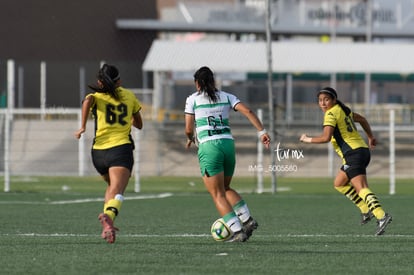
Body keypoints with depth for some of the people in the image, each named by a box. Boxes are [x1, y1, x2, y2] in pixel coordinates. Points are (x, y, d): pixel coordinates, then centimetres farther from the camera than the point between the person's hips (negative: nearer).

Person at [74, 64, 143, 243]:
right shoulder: (129, 96, 14)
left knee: (112, 186, 28)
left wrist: (83, 127, -14)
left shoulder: (97, 96, 7)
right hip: (121, 149, -2)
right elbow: (139, 124, 24)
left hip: (99, 151, 2)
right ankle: (109, 215, -50)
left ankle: (107, 225, 14)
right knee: (117, 192, -19)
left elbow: (88, 101, -19)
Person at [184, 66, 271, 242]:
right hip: (228, 143, 5)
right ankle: (247, 219, 10)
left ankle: (238, 231, -11)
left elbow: (188, 129, 1)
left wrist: (190, 139, 23)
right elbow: (247, 111, 2)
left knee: (218, 195, 0)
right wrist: (262, 132, -1)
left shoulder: (193, 99, 5)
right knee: (225, 188, 25)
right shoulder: (226, 97, 14)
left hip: (208, 147, -5)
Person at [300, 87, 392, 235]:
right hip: (362, 149, 10)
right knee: (339, 183, 21)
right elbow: (362, 119, 34)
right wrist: (370, 137, 43)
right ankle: (366, 210, 15)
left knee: (361, 188, -20)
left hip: (354, 153, -10)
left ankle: (381, 216, -36)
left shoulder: (331, 114, -9)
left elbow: (326, 137, -20)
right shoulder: (343, 110, 19)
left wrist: (308, 139, -5)